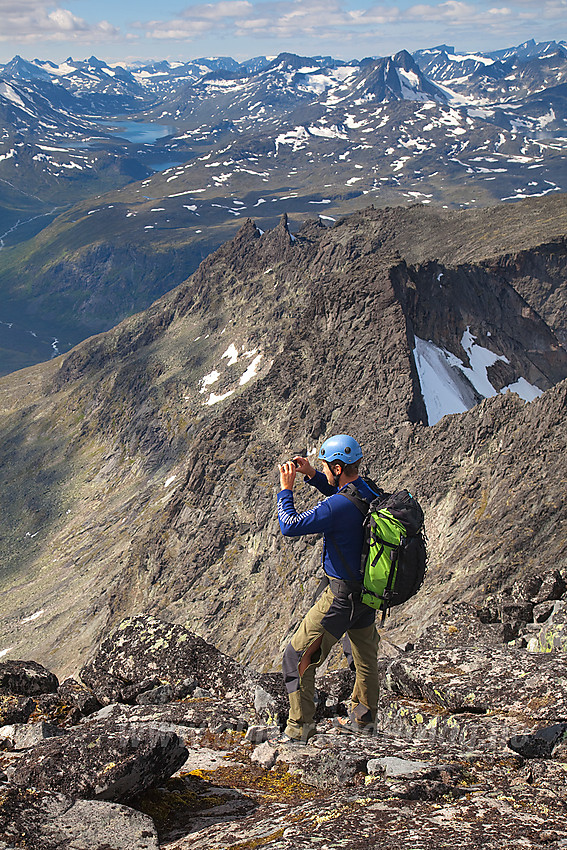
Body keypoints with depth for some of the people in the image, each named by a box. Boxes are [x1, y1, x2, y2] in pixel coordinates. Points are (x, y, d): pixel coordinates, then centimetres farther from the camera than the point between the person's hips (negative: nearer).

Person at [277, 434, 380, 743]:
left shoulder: (337, 507, -27)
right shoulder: (370, 493, -1)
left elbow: (290, 525, -21)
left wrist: (286, 489, -9)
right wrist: (311, 474, 10)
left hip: (342, 596, -9)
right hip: (369, 590, 9)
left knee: (297, 658, 0)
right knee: (366, 656, 25)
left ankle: (299, 730, 2)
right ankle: (362, 719, 43)